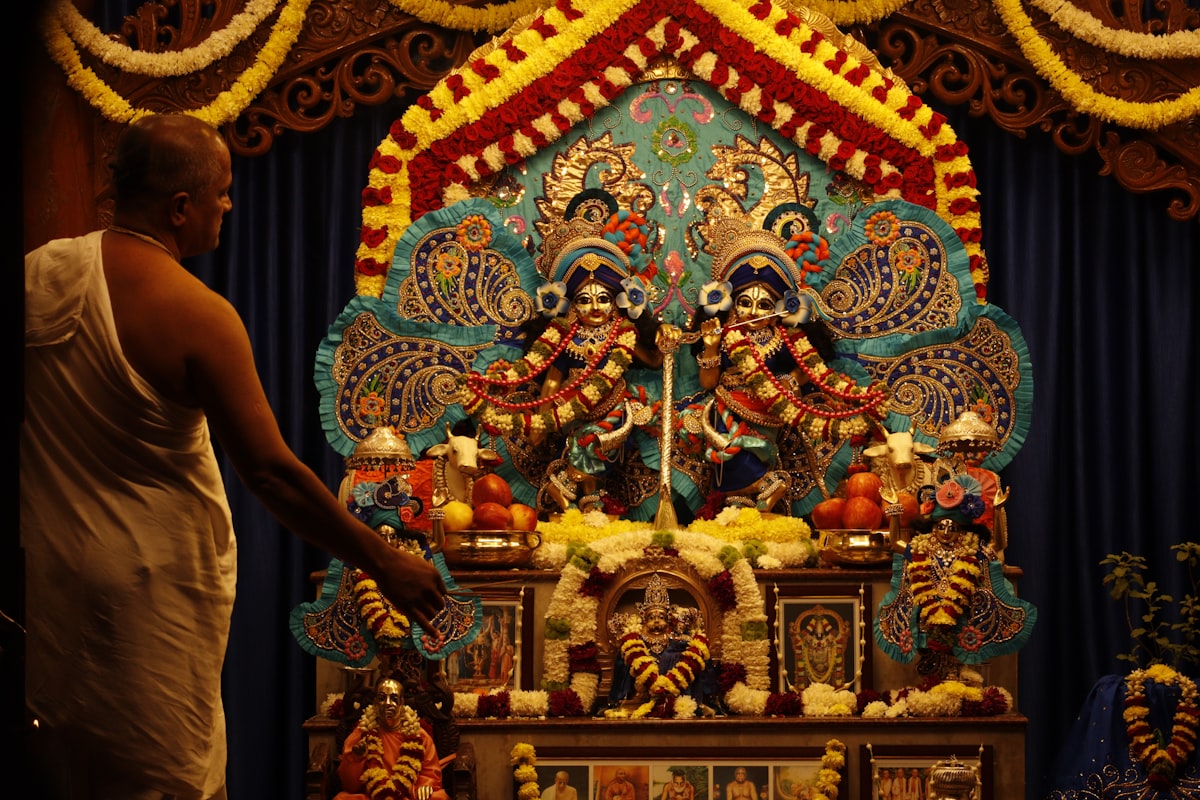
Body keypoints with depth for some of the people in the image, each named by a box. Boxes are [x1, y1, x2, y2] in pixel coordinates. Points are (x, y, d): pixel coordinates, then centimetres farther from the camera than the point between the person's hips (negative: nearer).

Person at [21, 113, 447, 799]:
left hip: (45, 568, 6)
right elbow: (271, 471, -20)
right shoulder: (197, 314, -19)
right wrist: (384, 563, -13)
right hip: (147, 587, -6)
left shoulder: (39, 273, -2)